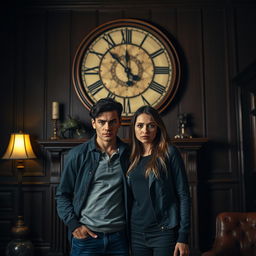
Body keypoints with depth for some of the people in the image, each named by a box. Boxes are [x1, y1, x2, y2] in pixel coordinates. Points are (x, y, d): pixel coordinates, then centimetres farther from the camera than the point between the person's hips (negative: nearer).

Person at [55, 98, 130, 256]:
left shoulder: (128, 154, 1)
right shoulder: (78, 155, -3)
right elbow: (63, 195, 2)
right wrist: (74, 225, -7)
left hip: (119, 237, 2)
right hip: (86, 237, -1)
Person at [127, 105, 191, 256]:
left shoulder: (169, 153, -5)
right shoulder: (133, 158, 9)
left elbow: (183, 195, -8)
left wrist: (183, 237, -12)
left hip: (164, 232, -4)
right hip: (137, 232, 5)